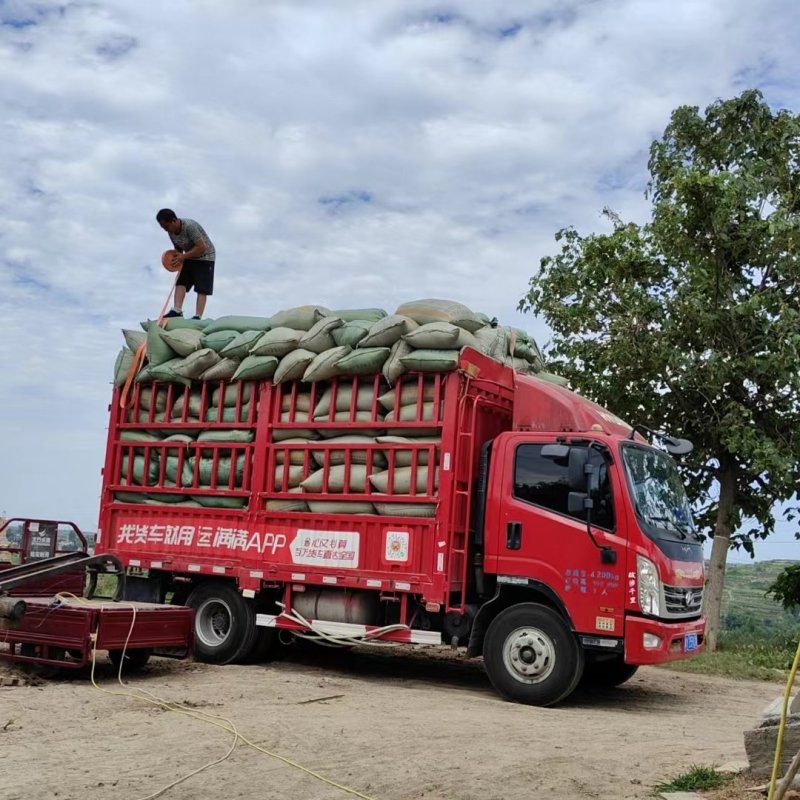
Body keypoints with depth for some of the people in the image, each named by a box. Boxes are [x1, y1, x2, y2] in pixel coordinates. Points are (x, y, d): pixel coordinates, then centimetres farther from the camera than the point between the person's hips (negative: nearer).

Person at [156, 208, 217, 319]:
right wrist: (178, 258, -11)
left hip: (205, 257, -8)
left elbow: (202, 247, -29)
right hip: (190, 257, 8)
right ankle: (177, 311, -13)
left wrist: (184, 256, -26)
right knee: (180, 282, -6)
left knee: (202, 289, -10)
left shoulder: (190, 226, -28)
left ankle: (198, 317, -15)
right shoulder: (171, 231, -2)